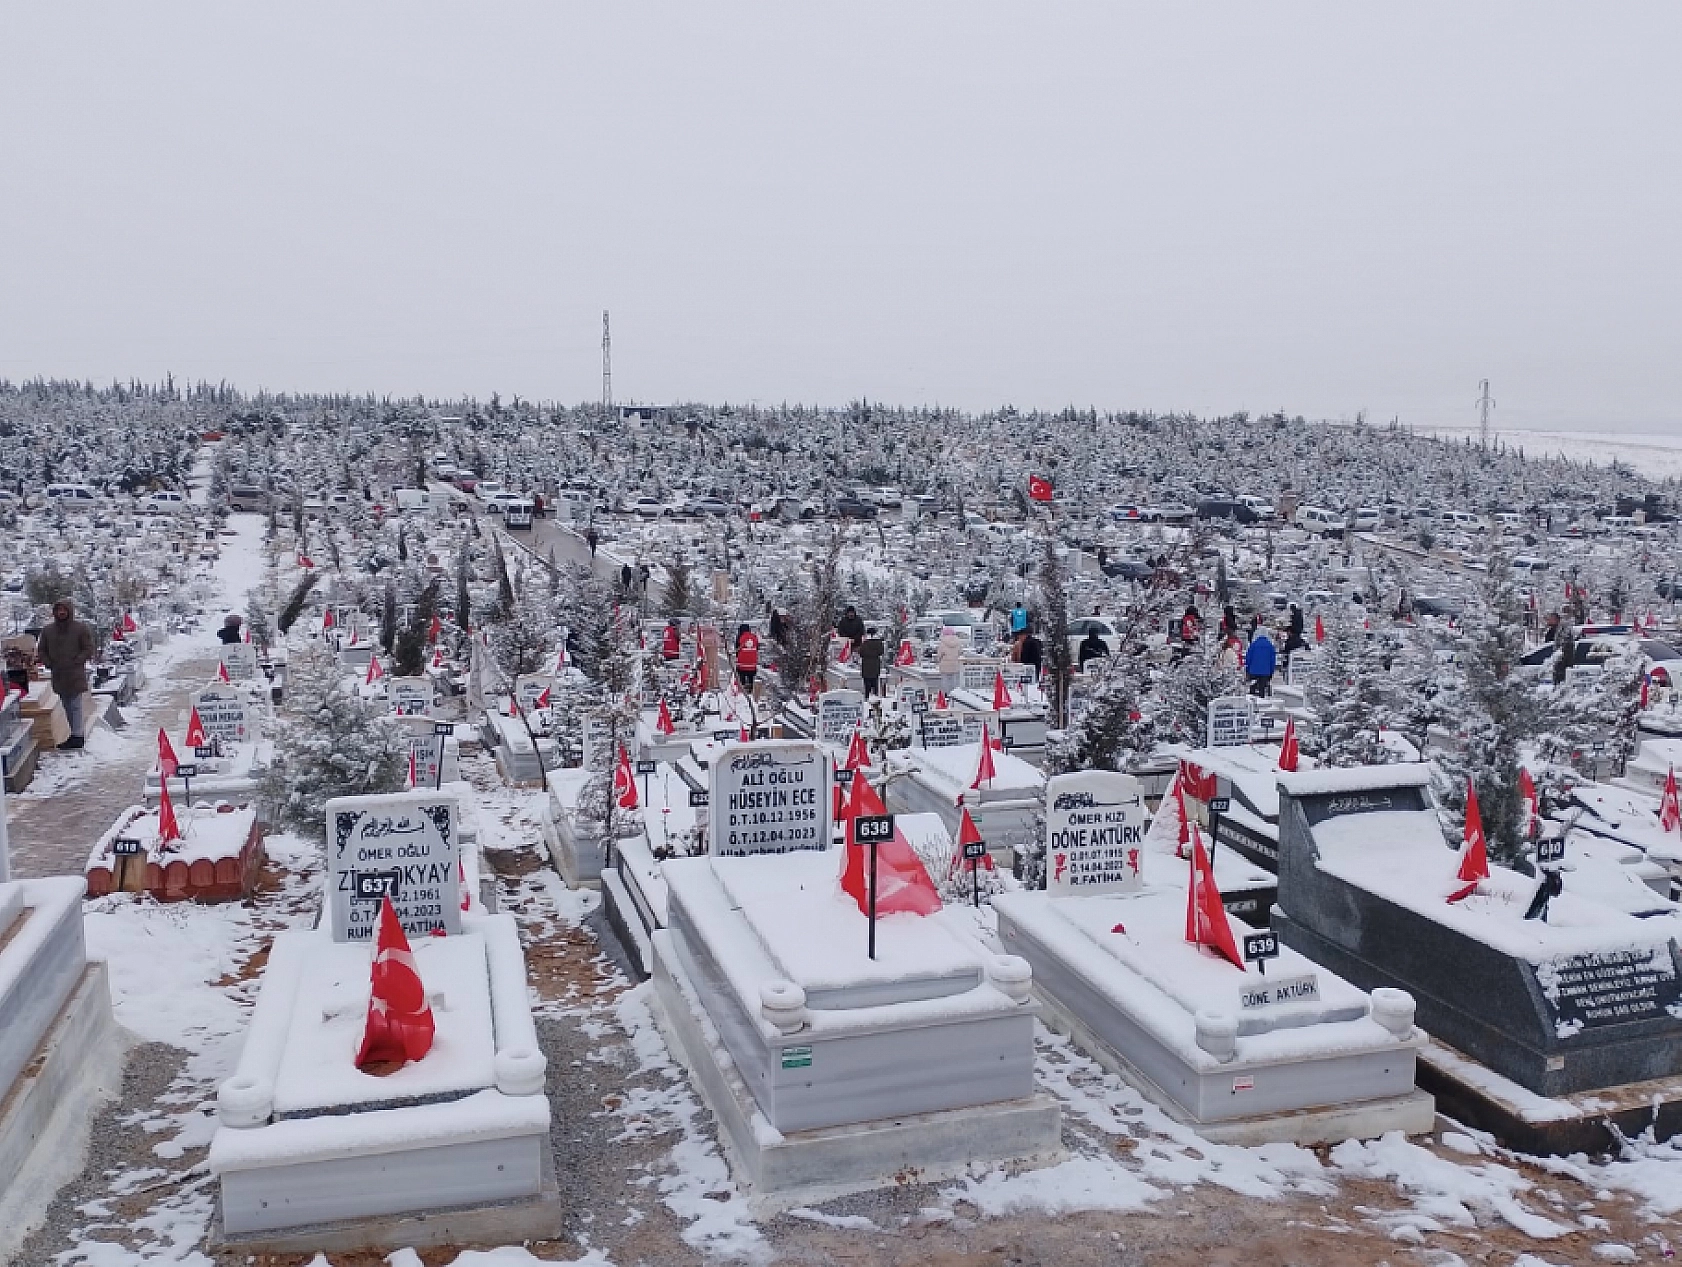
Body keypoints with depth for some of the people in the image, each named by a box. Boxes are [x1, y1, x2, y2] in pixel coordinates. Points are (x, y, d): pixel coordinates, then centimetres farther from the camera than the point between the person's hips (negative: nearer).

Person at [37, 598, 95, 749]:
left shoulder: (81, 629, -4)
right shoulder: (48, 630, 9)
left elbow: (89, 650, -4)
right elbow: (41, 650, 17)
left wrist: (74, 662, -13)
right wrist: (49, 664, 3)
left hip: (75, 674, -6)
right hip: (58, 675, 6)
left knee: (75, 705, -7)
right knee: (67, 707, 11)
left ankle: (77, 735, -6)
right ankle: (74, 734, 18)